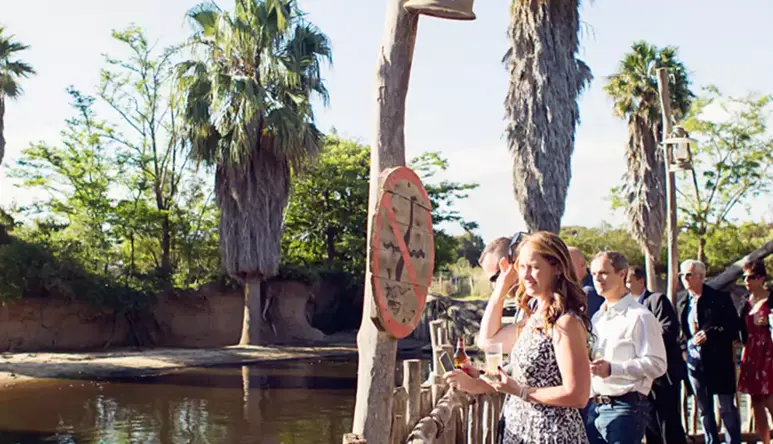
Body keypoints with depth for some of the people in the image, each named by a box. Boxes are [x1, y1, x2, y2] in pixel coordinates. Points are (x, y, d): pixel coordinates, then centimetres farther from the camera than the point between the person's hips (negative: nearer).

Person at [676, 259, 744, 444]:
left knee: (727, 408, 0)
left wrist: (710, 334, -18)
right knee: (704, 409, 11)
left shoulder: (720, 298, -5)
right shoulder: (681, 302, 9)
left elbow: (734, 328, -8)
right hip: (694, 361, 5)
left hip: (719, 361, -5)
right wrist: (687, 343, -1)